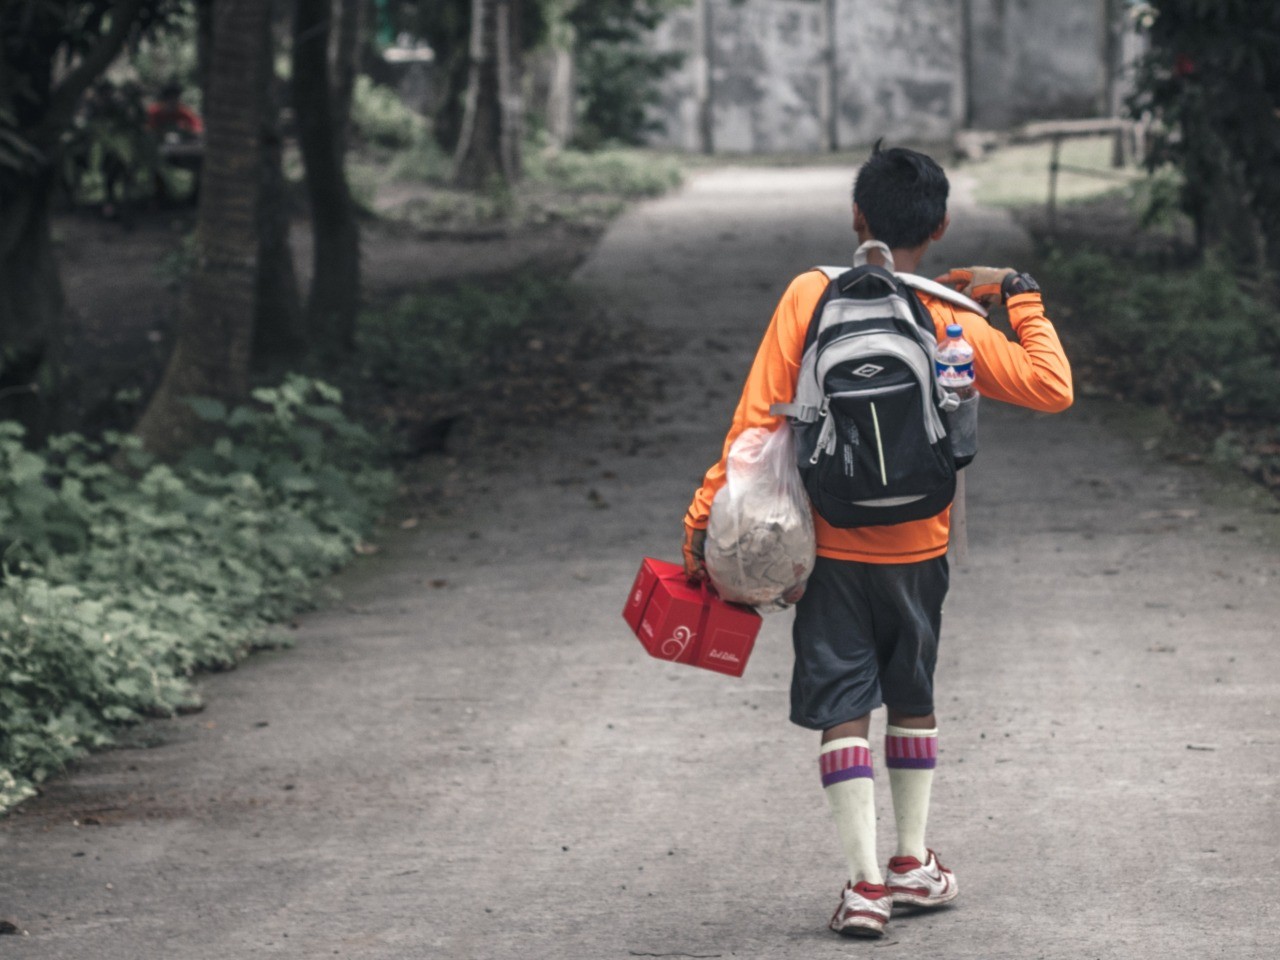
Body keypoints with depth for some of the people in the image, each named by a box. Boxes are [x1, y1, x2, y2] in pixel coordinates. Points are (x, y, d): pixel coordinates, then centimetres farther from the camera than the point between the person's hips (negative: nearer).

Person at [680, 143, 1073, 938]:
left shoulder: (811, 295, -8)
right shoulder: (955, 325, -6)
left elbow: (760, 415, -10)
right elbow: (1053, 389, -4)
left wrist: (708, 515, -5)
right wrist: (1022, 298, 6)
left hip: (831, 548, -1)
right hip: (917, 548, 1)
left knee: (843, 710, 2)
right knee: (913, 700, 20)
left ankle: (867, 882, -7)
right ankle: (913, 863, 27)